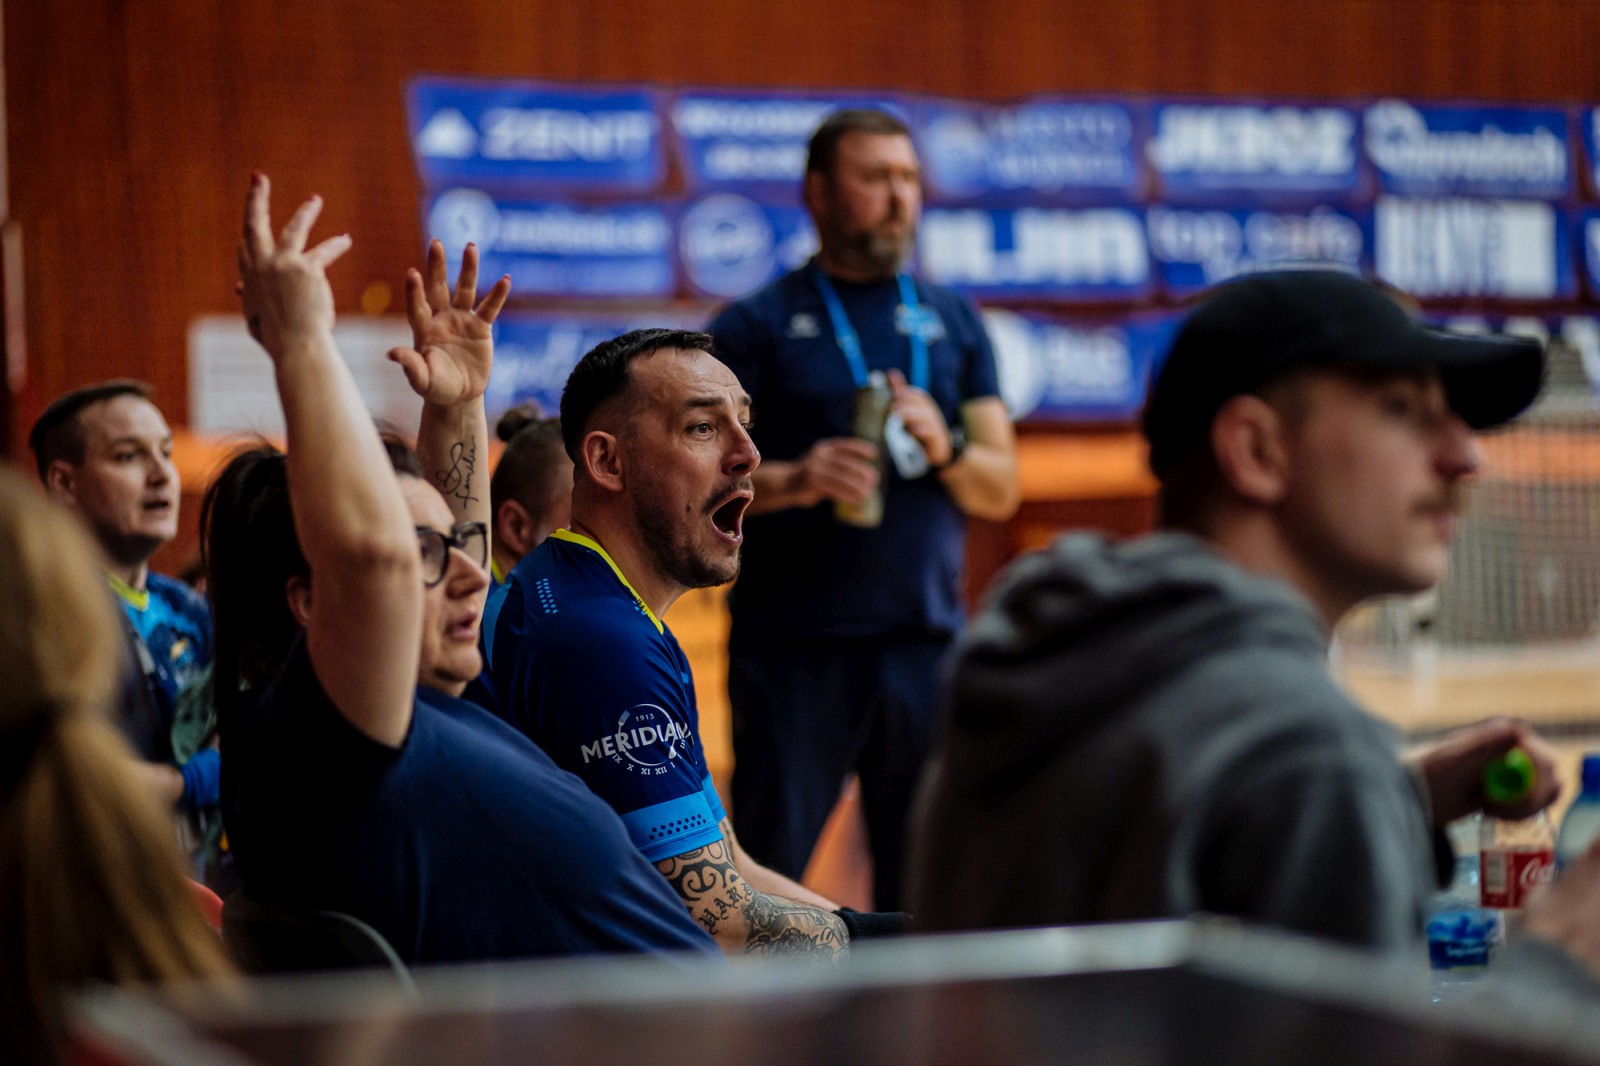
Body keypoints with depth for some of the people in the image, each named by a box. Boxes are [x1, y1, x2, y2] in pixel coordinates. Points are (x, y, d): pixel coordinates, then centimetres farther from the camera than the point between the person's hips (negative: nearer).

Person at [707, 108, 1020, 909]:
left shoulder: (953, 323, 16)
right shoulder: (757, 326, 6)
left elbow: (1001, 491, 13)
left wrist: (944, 449, -7)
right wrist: (792, 480, -20)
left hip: (926, 640, 3)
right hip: (793, 645, -3)